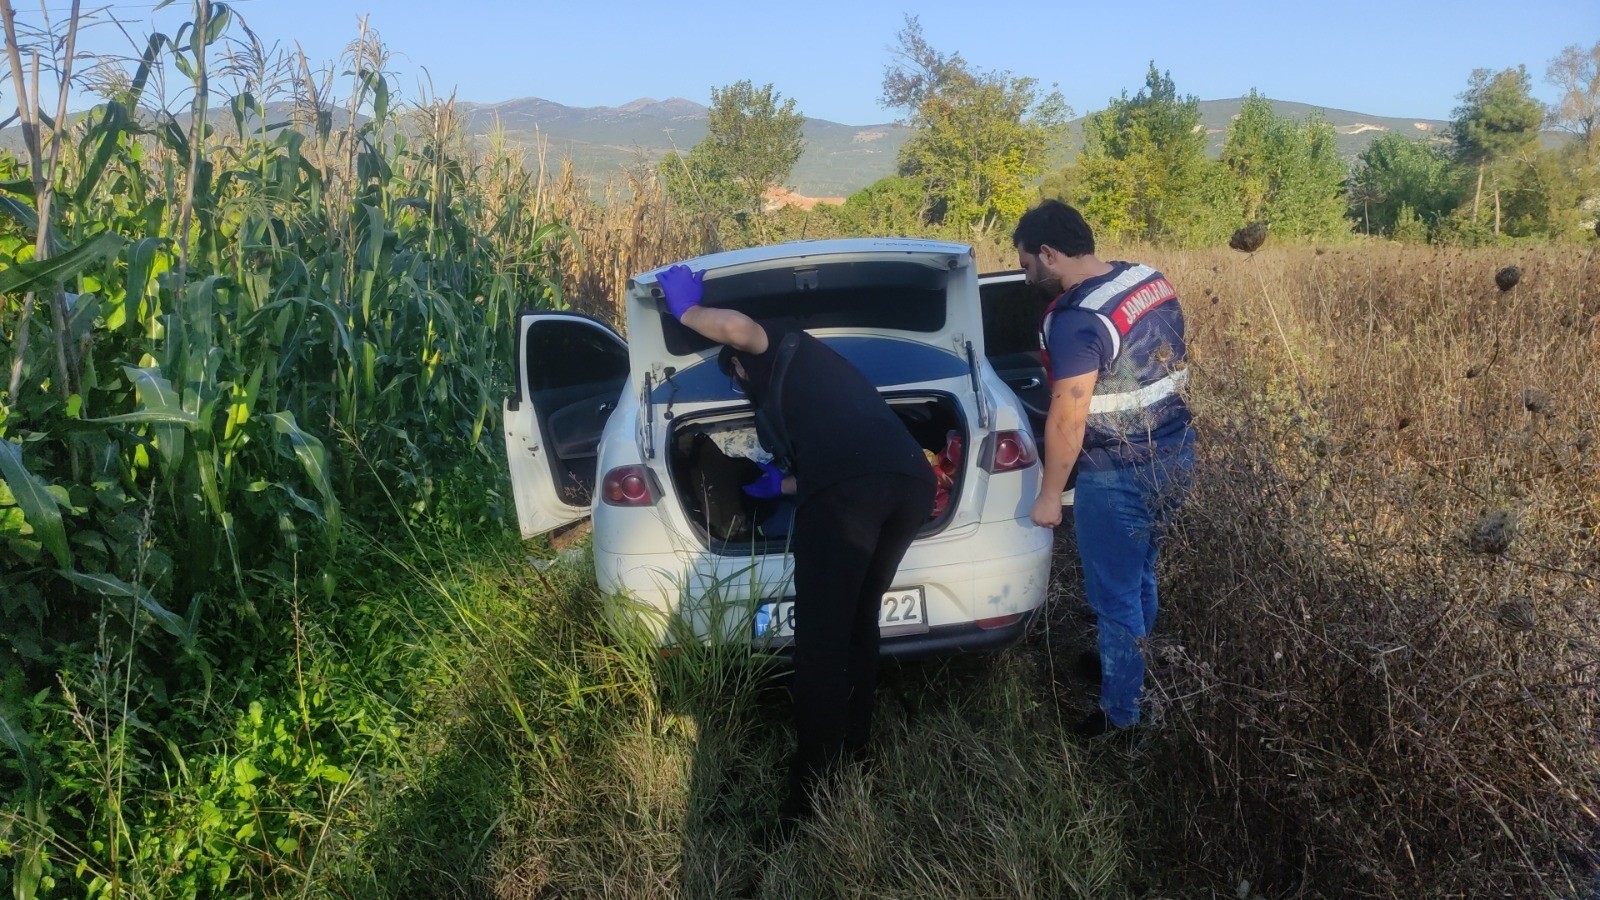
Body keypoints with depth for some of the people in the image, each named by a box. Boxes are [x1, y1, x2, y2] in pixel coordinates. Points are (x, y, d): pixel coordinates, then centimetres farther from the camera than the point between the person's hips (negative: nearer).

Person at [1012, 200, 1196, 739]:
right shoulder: (1151, 281, 2)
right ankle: (1127, 665, 46)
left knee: (1114, 596, 8)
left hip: (1121, 475, -9)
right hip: (1175, 453, 9)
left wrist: (1048, 496, -10)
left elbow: (1067, 421, -21)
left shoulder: (1076, 321, -24)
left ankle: (1121, 714, 23)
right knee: (1140, 577, 26)